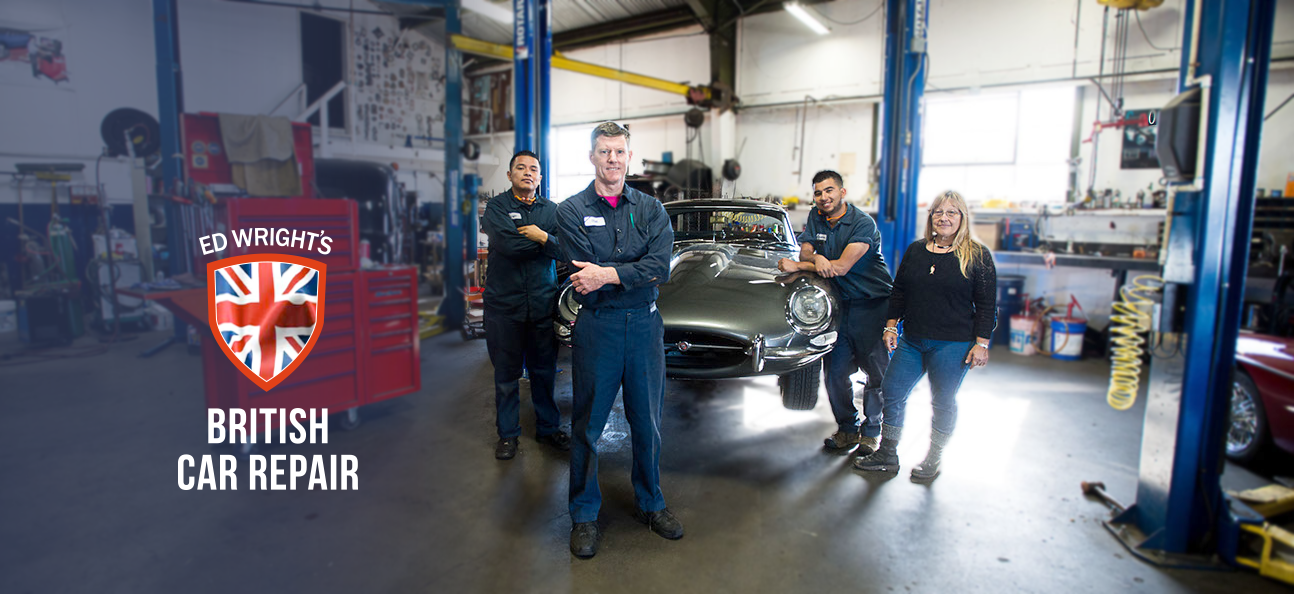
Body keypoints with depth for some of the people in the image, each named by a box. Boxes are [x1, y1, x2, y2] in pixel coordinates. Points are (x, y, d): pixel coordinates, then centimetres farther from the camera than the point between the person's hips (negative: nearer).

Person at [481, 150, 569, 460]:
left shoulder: (551, 210, 10)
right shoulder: (496, 206, 1)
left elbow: (564, 250, -2)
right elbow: (504, 244, -17)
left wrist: (542, 237, -19)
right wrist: (545, 241, -6)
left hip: (543, 303, 2)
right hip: (504, 303, -2)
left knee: (544, 371, 11)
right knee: (507, 374, 7)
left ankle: (548, 428, 28)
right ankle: (508, 434, 22)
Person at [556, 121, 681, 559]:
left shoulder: (651, 209, 5)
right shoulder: (571, 210, -1)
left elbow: (661, 267, -11)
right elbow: (584, 284, -12)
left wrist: (608, 273, -21)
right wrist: (635, 273, -12)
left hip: (645, 325, 2)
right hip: (595, 326, -2)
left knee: (647, 420, 13)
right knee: (587, 425, 7)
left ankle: (651, 504, 33)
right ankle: (584, 515, 24)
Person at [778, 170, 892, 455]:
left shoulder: (863, 223, -16)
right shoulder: (816, 217, 5)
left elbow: (842, 267, -23)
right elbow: (804, 251, 4)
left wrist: (796, 266, -19)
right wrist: (816, 258, -21)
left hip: (873, 305, -5)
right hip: (839, 304, 5)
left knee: (877, 372, 2)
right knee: (835, 371, 5)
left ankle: (872, 431, 18)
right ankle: (847, 429, 20)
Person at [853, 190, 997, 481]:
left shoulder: (977, 256, -4)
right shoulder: (915, 250, 8)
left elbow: (987, 305, -4)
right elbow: (899, 291, 13)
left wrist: (981, 343, -9)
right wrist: (891, 326, 7)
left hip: (953, 345, -4)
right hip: (912, 340, 4)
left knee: (943, 402, 8)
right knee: (892, 393, 4)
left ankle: (933, 459, 27)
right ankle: (887, 455, 19)